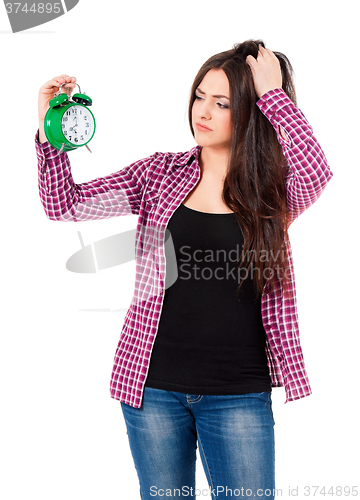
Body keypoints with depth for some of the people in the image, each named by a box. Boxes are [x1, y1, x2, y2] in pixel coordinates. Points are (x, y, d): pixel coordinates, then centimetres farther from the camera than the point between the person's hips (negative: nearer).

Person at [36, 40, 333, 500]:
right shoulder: (159, 173, 2)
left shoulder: (272, 192, -1)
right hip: (153, 385, 2)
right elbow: (65, 204, -1)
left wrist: (273, 93, -17)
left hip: (239, 395, -1)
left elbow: (315, 173, -24)